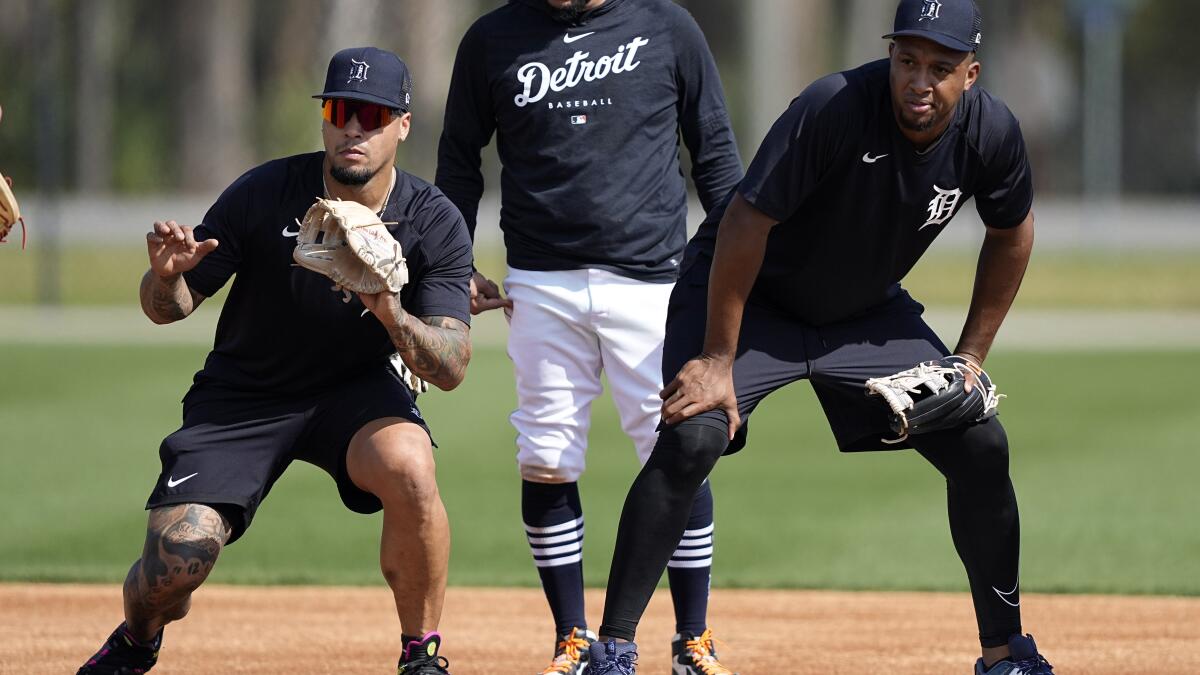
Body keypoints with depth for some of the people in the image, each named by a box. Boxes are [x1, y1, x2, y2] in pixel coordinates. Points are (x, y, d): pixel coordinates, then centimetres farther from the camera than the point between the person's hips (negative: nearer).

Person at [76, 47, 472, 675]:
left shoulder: (435, 224, -16)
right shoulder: (264, 194, -17)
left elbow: (451, 369, -21)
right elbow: (168, 308, -10)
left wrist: (394, 318, -41)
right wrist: (166, 276, -34)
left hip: (356, 389, 0)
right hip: (242, 398, 0)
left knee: (409, 466, -34)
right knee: (172, 566, -15)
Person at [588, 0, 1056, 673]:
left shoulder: (993, 133, -18)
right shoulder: (835, 108, -34)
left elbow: (1011, 232, 3)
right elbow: (745, 222, -29)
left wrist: (970, 359, 2)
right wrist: (718, 359, -26)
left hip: (869, 310, 5)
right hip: (749, 297, -5)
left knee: (981, 447, -2)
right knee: (689, 440, -26)